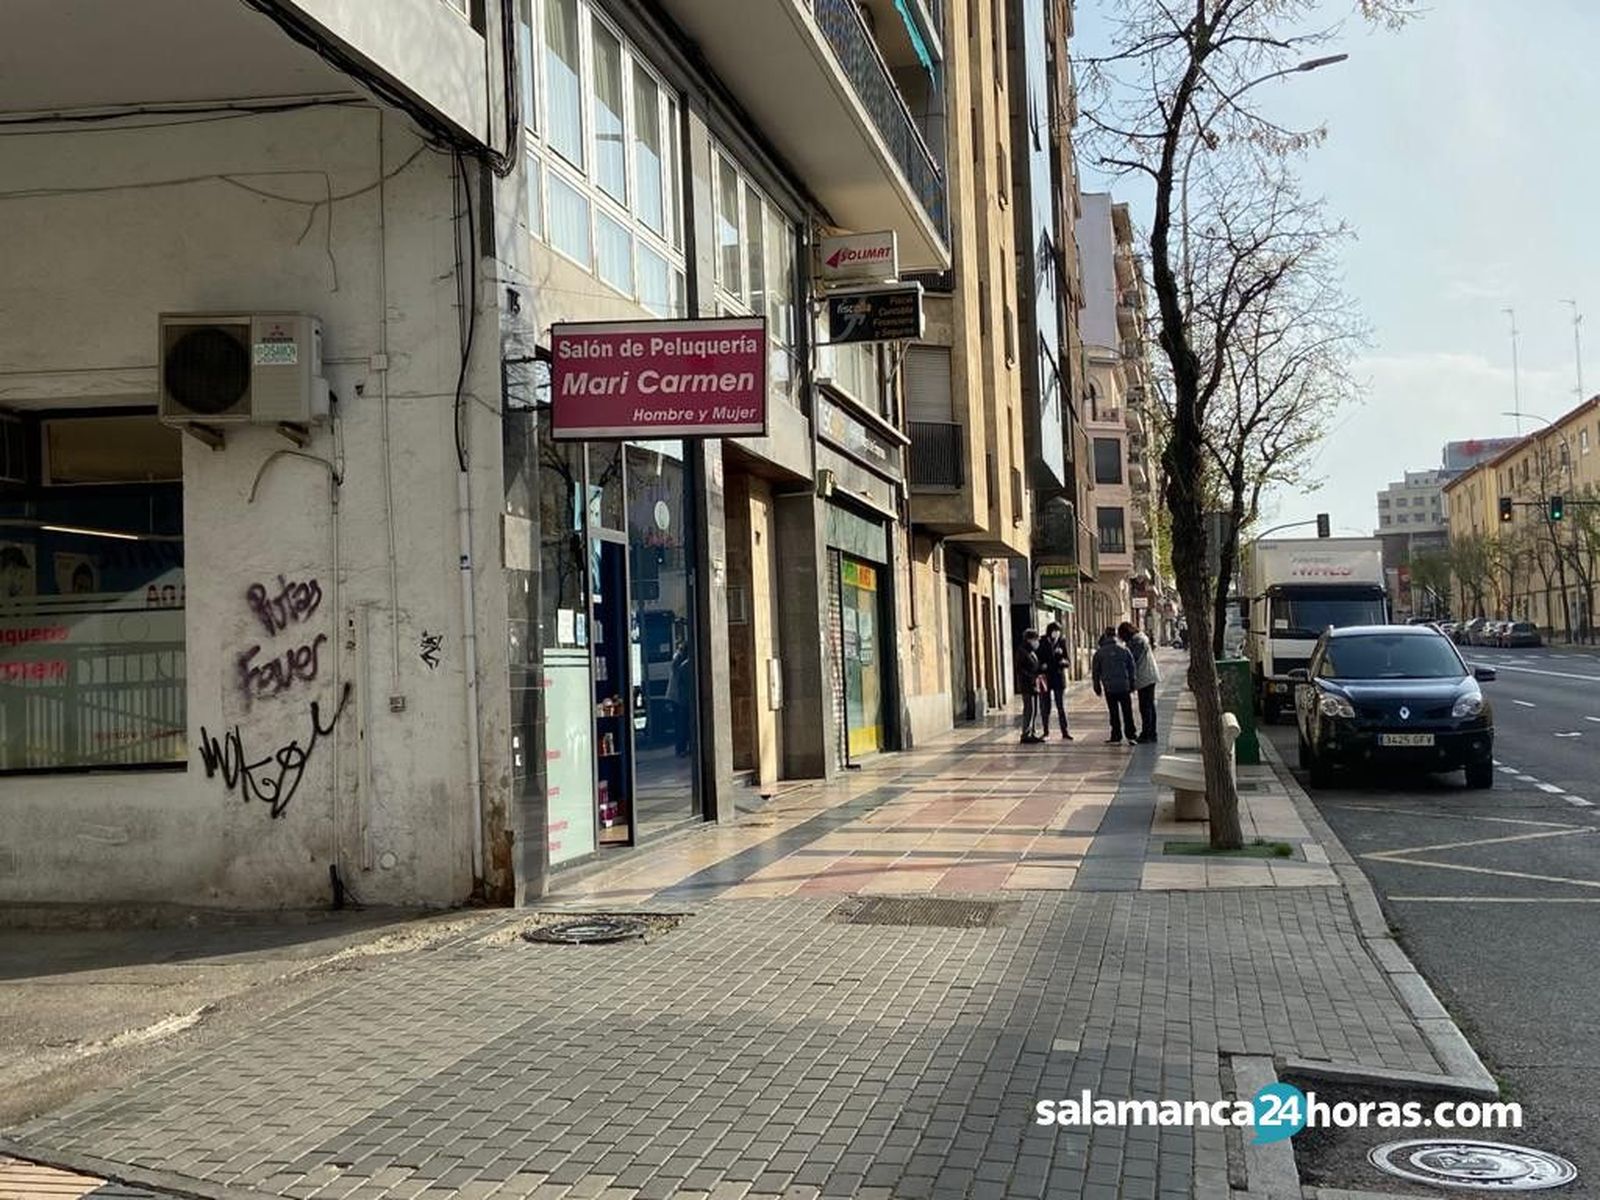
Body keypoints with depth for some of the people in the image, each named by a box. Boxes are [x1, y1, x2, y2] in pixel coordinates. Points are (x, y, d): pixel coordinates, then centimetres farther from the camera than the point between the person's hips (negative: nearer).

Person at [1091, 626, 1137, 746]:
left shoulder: (1099, 653, 1)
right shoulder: (1124, 650, 3)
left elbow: (1096, 672, 6)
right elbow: (1132, 668, 6)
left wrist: (1097, 687, 15)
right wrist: (1132, 685, 13)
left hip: (1109, 688, -1)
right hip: (1124, 686, 1)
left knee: (1114, 713, 5)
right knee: (1127, 712, 6)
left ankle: (1116, 737, 6)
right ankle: (1130, 736, 5)